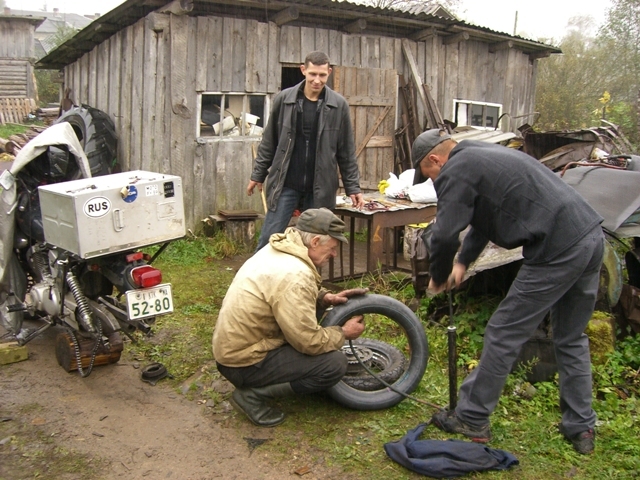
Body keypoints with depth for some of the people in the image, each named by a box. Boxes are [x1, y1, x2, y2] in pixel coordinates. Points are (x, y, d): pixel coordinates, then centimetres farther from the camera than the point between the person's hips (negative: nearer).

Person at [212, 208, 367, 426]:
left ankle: (254, 385, 13)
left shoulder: (277, 250, 3)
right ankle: (253, 393, -6)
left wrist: (325, 298, 4)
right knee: (335, 363, -14)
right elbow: (309, 342, -22)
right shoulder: (294, 275, -26)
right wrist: (344, 333, -4)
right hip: (244, 362, -10)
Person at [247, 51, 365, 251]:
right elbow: (269, 142, 7)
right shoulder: (284, 99, -2)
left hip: (320, 188, 1)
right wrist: (258, 174, 9)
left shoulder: (338, 105, -2)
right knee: (269, 240, 1)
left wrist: (353, 187, 3)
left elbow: (346, 151, 3)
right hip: (285, 184, 0)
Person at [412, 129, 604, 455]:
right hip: (592, 236, 10)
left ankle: (471, 419, 16)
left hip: (557, 251, -10)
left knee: (503, 336, 3)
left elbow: (444, 236, -12)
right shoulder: (483, 155, 24)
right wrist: (463, 262, 27)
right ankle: (581, 428, 30)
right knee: (571, 339, 21)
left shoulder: (456, 172, -6)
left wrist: (438, 278, 5)